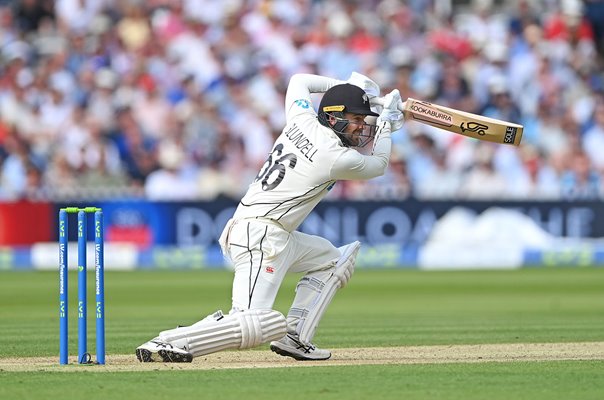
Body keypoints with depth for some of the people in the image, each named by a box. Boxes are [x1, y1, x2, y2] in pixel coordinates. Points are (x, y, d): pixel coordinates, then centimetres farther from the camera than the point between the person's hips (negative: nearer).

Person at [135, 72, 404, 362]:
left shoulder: (301, 120, 9)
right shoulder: (338, 159, -11)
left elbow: (299, 80, 31)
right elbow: (378, 165, 11)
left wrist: (347, 85, 31)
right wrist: (385, 123, 24)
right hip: (262, 237, -10)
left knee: (332, 259, 27)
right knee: (253, 324, -24)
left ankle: (294, 338, 15)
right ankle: (166, 344, -27)